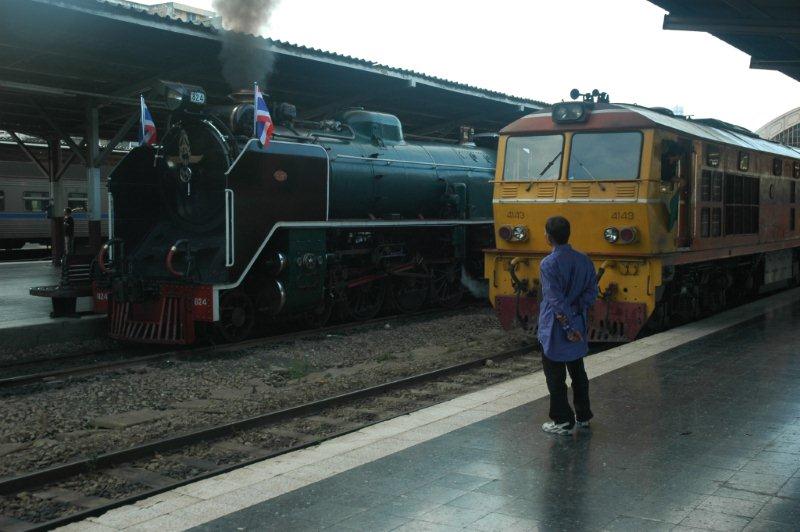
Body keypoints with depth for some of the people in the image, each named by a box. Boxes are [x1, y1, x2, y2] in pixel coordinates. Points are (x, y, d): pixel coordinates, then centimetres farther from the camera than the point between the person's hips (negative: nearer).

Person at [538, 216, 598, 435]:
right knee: (578, 372, 18)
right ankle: (583, 416, 27)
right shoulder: (584, 260, 2)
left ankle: (563, 421, 8)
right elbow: (592, 291, 0)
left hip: (555, 329, -6)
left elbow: (556, 300, -20)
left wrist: (568, 326, -17)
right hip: (579, 324, 6)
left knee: (555, 376, 3)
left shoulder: (548, 264, -17)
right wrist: (576, 310, -6)